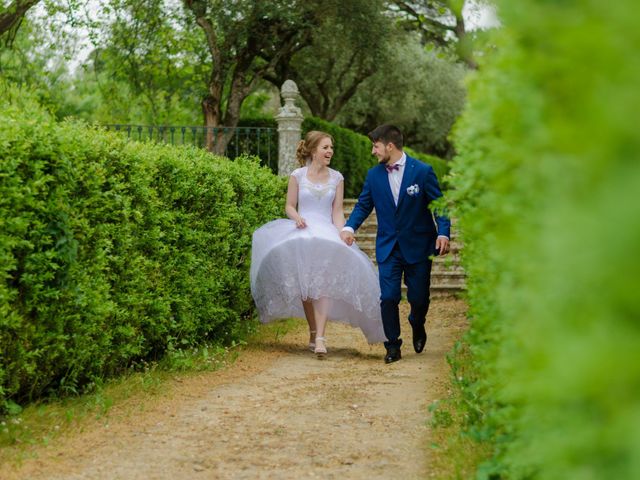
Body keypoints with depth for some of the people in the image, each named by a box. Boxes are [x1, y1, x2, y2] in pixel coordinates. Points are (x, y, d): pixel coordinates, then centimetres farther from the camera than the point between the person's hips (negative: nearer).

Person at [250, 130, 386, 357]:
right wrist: (297, 217, -13)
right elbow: (289, 206, 9)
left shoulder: (336, 178, 10)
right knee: (305, 286, -7)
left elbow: (337, 211, 9)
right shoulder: (298, 175, 5)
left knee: (324, 284, -19)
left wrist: (341, 234, -6)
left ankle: (320, 338, -27)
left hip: (327, 234, 0)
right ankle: (313, 332, 9)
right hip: (302, 231, 0)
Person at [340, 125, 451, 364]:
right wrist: (349, 227, -10)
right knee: (388, 298, -6)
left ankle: (418, 326, 38)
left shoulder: (422, 171, -8)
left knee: (419, 297, 5)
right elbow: (363, 205, 9)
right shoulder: (374, 175, 2)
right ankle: (393, 346, 7)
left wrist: (443, 233, -19)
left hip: (418, 246, -2)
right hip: (388, 247, 2)